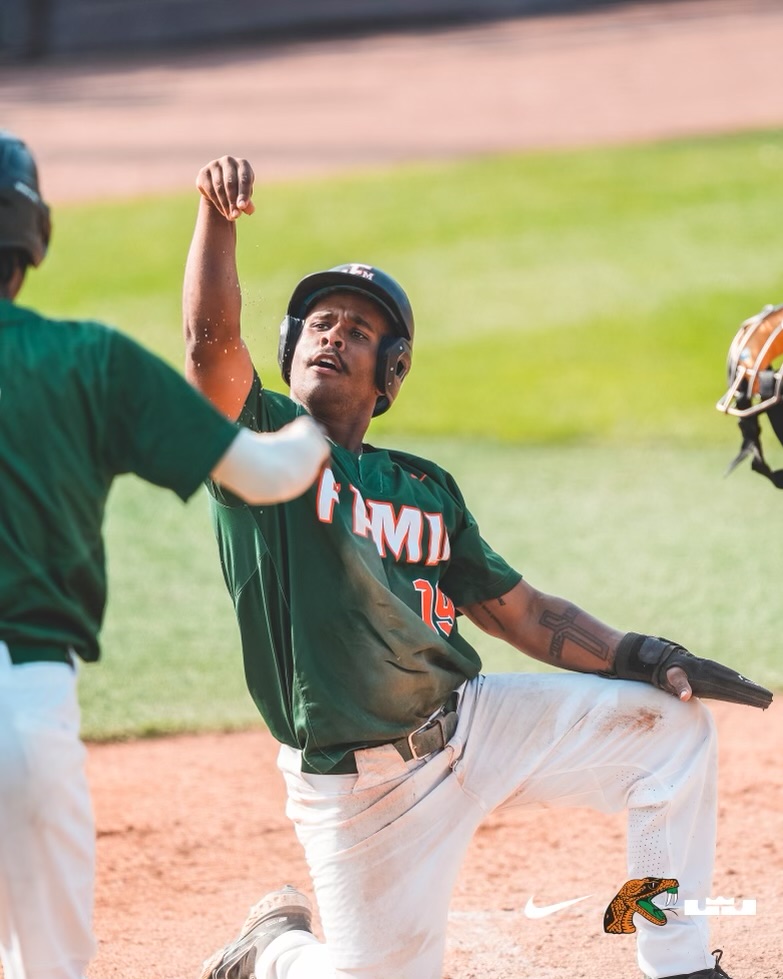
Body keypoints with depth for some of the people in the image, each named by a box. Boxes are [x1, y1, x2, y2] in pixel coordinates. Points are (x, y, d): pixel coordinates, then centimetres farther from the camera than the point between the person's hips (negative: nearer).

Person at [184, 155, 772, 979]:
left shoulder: (425, 488, 11)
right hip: (359, 785, -5)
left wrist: (646, 658, -2)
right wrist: (217, 215, -37)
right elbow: (211, 338, -22)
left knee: (668, 725, -5)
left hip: (472, 725, 5)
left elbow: (525, 614, 12)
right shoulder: (260, 439, -3)